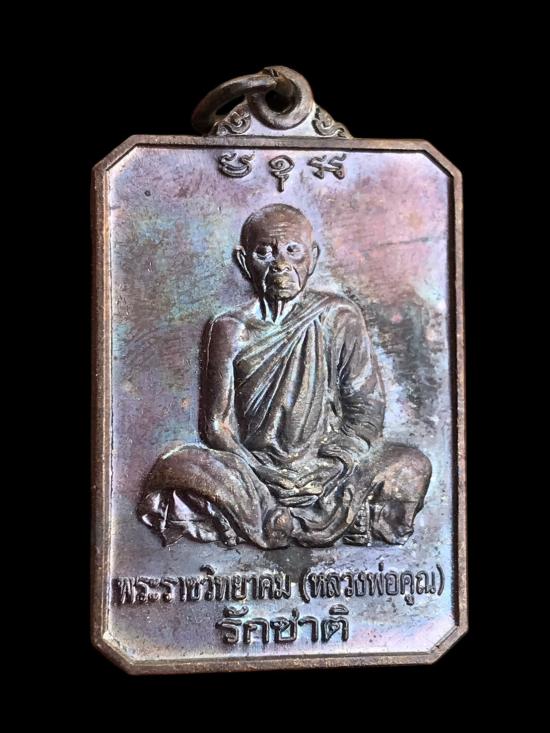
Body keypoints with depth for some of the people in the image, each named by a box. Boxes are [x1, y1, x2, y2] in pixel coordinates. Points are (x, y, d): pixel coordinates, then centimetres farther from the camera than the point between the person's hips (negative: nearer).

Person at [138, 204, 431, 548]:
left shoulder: (340, 318, 1)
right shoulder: (231, 330, 2)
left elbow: (366, 412, 0)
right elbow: (217, 425, 0)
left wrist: (331, 465, -15)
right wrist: (259, 479, -14)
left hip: (330, 468, 0)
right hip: (253, 470, 0)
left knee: (412, 466, -24)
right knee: (175, 466, -27)